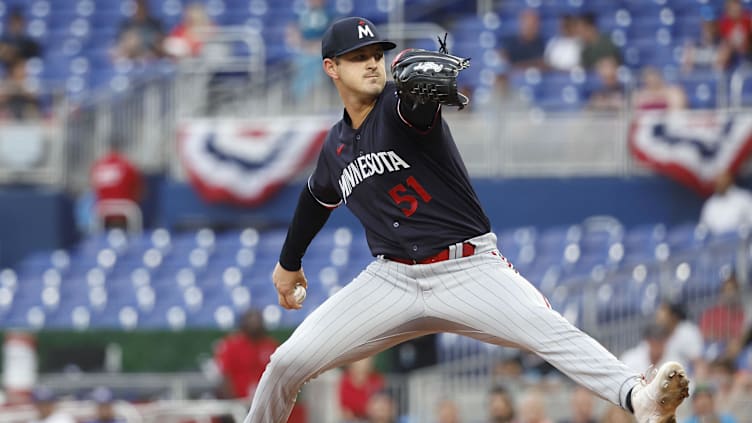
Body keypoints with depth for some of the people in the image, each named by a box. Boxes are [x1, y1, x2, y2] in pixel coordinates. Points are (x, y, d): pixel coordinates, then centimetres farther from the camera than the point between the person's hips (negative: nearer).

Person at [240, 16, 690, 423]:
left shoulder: (402, 105, -9)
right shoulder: (336, 147, 9)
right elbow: (317, 198, 31)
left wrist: (419, 72, -60)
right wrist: (289, 262, 42)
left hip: (469, 269, -5)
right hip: (393, 280, 5)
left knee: (552, 331, -29)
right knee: (288, 363, -2)